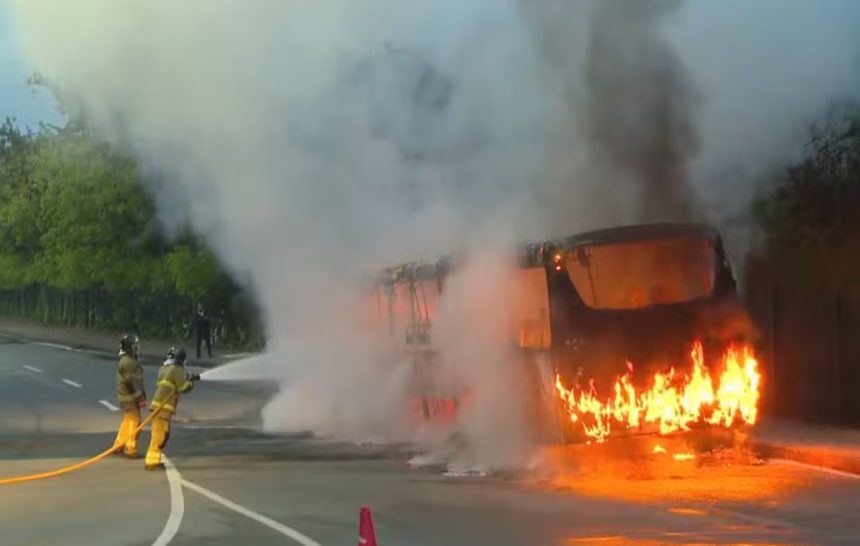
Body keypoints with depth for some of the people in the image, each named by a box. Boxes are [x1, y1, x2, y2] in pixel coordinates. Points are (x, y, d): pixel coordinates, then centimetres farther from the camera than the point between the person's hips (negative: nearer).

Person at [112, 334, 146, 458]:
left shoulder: (130, 360, 14)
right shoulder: (127, 362, -19)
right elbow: (130, 381, -23)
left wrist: (141, 396, 21)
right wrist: (140, 397, -21)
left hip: (132, 397, 10)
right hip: (130, 397, -10)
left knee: (127, 422, 17)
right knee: (134, 422, -6)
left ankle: (118, 446, 24)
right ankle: (131, 449, -2)